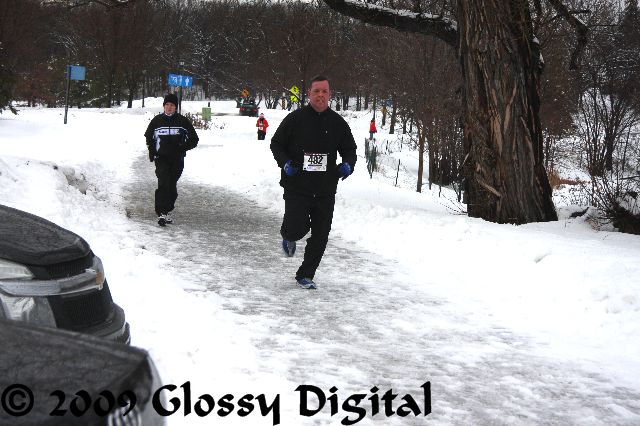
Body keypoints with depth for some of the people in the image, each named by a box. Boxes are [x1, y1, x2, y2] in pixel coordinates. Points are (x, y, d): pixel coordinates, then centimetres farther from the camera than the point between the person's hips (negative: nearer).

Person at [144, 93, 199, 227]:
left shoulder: (183, 121, 1)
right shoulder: (157, 120, 4)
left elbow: (194, 139, 6)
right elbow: (149, 137, 19)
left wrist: (182, 148, -8)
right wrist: (152, 152, 6)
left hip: (177, 160, 1)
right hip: (161, 158, -1)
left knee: (172, 185, 7)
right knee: (163, 184, -16)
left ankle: (169, 210, 25)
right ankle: (162, 213, -20)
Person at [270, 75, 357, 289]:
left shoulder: (338, 123, 6)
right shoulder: (295, 118, -3)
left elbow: (349, 149, 16)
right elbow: (276, 143, 5)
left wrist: (348, 164, -6)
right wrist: (284, 163, -13)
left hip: (325, 190, 3)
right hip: (297, 186, -3)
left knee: (320, 235, 4)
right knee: (297, 228, -13)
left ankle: (306, 275, 21)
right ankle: (288, 236, 27)